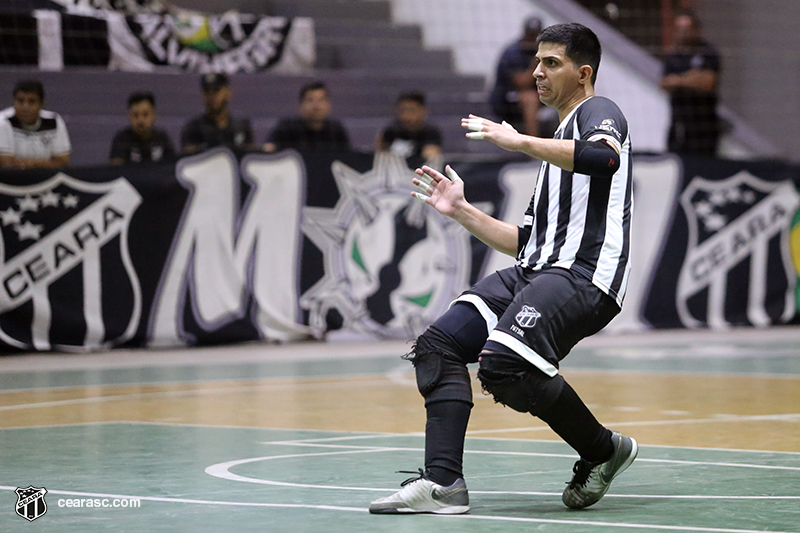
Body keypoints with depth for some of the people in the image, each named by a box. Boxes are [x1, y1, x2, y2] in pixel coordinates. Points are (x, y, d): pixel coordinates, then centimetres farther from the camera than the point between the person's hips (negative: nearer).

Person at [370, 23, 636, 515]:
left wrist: (519, 141, -21)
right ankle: (443, 483, -11)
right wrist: (462, 211, 23)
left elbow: (604, 157, -25)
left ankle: (604, 450, -7)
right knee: (439, 345, -4)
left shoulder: (597, 111, 3)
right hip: (534, 271, 10)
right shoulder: (557, 146, 31)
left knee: (505, 363, -29)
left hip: (584, 273, -10)